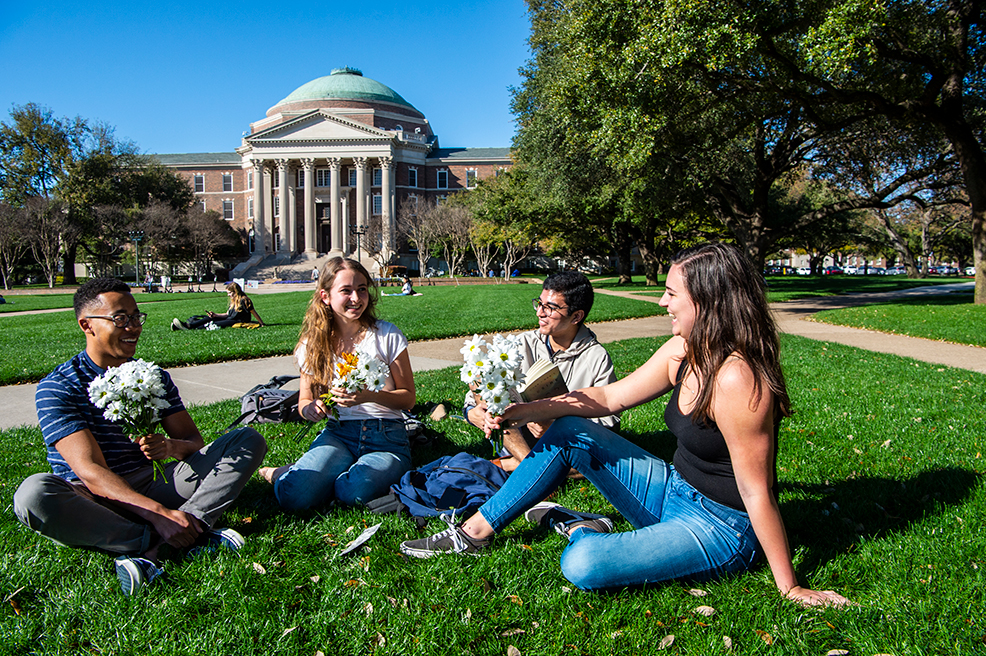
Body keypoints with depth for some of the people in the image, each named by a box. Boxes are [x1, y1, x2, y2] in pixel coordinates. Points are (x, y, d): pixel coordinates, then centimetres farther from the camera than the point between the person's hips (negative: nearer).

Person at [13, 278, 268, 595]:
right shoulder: (57, 387, -8)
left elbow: (194, 441, 7)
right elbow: (90, 471, -20)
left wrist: (172, 447, -20)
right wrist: (158, 513, -33)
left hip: (151, 484, 5)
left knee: (248, 439, -9)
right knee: (33, 493, -37)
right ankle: (174, 536, -31)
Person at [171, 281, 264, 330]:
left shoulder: (244, 300, -10)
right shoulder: (233, 301, 19)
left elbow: (254, 313, -8)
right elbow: (227, 314, 19)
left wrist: (262, 324, -8)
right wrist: (216, 315, 4)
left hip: (239, 322, -9)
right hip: (230, 320, 9)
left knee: (215, 324, -24)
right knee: (210, 318, -6)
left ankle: (190, 327, -36)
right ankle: (187, 324, -21)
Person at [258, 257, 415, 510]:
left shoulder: (388, 335, -3)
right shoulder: (313, 345, 5)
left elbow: (408, 398, 0)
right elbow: (304, 400, 14)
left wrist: (369, 396, -20)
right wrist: (310, 408, -12)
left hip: (386, 435, -1)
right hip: (338, 434, 1)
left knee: (355, 492, -32)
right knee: (295, 496, -28)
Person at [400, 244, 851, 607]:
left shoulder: (736, 378, -29)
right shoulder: (682, 351, -2)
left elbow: (757, 493, -24)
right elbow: (610, 396, 5)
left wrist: (790, 589, -16)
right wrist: (525, 411, -2)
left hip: (722, 529, -8)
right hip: (675, 492, 8)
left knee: (584, 565, -29)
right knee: (569, 432, 0)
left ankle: (581, 531, 8)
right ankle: (476, 531, 7)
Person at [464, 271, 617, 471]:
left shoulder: (597, 358, -9)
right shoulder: (524, 344, 0)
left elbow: (609, 419, -12)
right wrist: (472, 411, -22)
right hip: (519, 441, 2)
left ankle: (509, 465, -22)